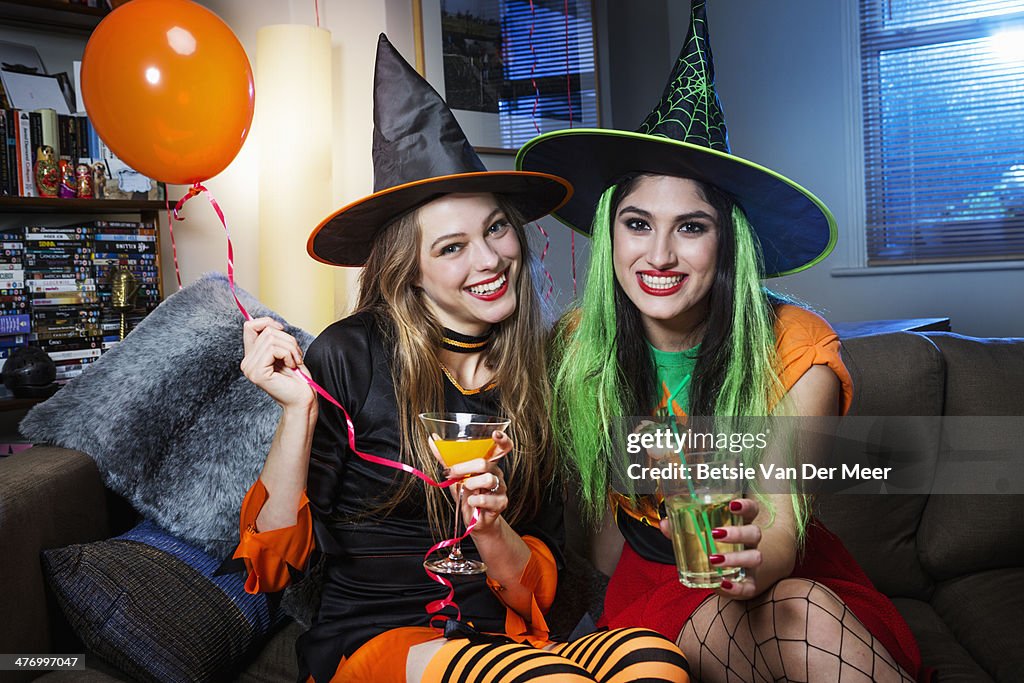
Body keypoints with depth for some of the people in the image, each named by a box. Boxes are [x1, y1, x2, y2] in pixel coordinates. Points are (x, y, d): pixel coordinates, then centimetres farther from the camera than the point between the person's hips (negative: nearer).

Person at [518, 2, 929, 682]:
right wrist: (614, 611, -3)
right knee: (721, 623, -33)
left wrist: (758, 557, -43)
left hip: (792, 577, 0)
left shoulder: (796, 352, -16)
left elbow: (783, 539, -22)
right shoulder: (579, 346, -11)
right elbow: (596, 493, 3)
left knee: (803, 614, -34)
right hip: (654, 576, 0)